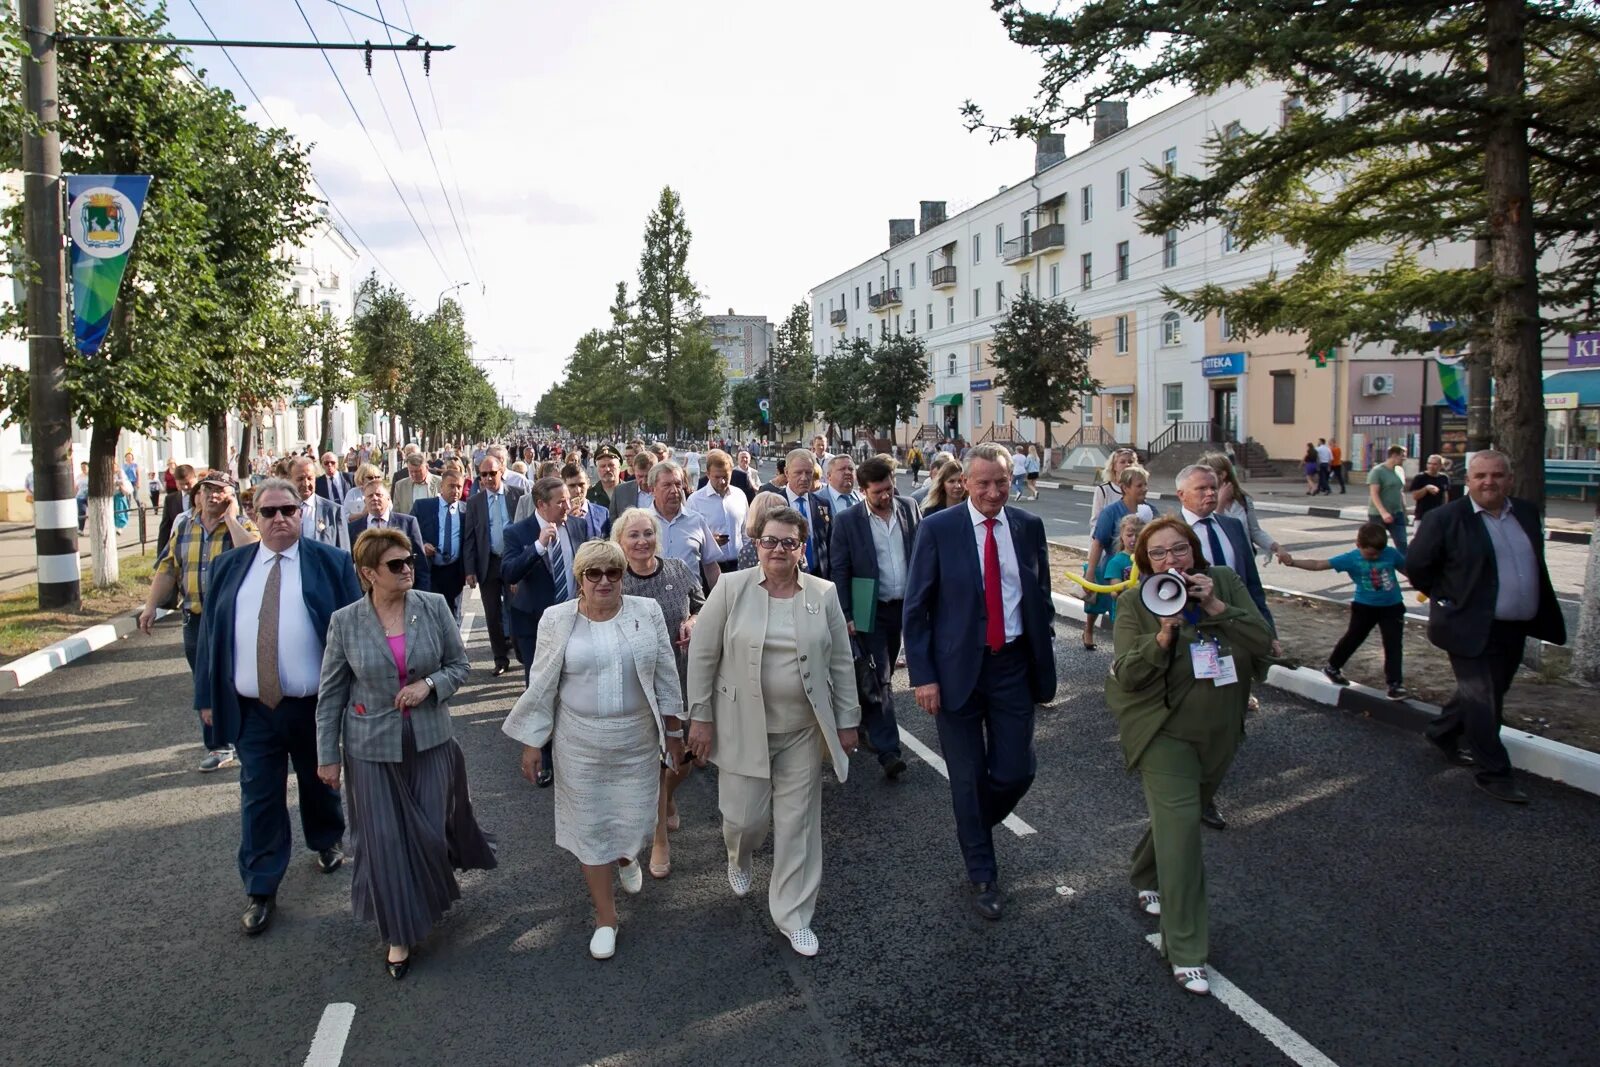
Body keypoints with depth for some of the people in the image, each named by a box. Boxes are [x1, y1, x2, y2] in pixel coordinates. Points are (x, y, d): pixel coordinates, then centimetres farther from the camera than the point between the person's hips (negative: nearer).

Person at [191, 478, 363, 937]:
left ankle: (327, 842, 45)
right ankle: (261, 891, 17)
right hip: (252, 708, 2)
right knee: (259, 797, 6)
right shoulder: (228, 566, 5)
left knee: (319, 782, 18)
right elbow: (210, 632, 7)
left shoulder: (331, 563, -3)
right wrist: (207, 695, 4)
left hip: (313, 705, -1)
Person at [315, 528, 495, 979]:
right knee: (385, 839, 4)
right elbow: (330, 694, 0)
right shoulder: (345, 621, -7)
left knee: (431, 831, 7)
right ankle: (399, 933, 22)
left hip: (429, 739, 1)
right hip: (372, 746, -1)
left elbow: (459, 665, 3)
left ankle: (430, 899, 41)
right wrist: (327, 756, 2)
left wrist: (429, 684, -17)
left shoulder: (434, 607, -6)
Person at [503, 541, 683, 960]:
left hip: (638, 740, 1)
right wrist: (532, 743, 1)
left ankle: (626, 857, 47)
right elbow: (542, 685, 0)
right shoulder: (557, 620, -6)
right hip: (581, 743, -1)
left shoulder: (647, 613, -4)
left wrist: (673, 730, 6)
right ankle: (606, 916, 26)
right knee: (591, 824, 8)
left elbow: (666, 676, 3)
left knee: (635, 819, 9)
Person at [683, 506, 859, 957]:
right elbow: (702, 654, -1)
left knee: (798, 822, 6)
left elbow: (841, 663, 6)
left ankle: (793, 915, 23)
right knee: (745, 815, 6)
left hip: (803, 730, 1)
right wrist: (700, 716, -3)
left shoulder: (823, 594, 0)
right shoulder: (731, 588, -5)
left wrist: (847, 721, 5)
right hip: (743, 726, -1)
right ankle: (738, 857, 44)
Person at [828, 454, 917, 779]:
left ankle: (866, 722, 38)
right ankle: (887, 749, -3)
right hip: (871, 612, -4)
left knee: (881, 675, 17)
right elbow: (839, 571, -6)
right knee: (877, 679, -4)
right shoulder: (847, 520, -9)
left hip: (904, 606, 4)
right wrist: (846, 616, -10)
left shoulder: (909, 509, 1)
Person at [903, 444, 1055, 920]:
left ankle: (972, 827, 38)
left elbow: (1040, 595, 11)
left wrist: (1043, 658, 7)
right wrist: (923, 675, -11)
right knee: (969, 777, 8)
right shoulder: (938, 529, -8)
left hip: (1013, 666, 3)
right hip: (958, 668, -2)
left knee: (1016, 772, 5)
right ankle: (982, 874, 27)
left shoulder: (1029, 526, 2)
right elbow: (916, 608, -6)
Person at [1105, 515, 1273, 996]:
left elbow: (1263, 641, -9)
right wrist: (1163, 635, -33)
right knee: (1180, 824, -13)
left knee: (1178, 812, 22)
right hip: (1165, 733, -4)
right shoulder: (1135, 603, -11)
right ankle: (1185, 951, -6)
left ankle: (1146, 879, 51)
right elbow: (1127, 676, -17)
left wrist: (1217, 607, -22)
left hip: (1218, 732, 4)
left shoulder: (1225, 582, -2)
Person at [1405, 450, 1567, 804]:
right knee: (1482, 702, -3)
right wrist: (1446, 599, -4)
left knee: (1490, 693, 19)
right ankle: (1494, 773, 7)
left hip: (1515, 629, 7)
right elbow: (1416, 565, -8)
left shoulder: (1527, 512, 7)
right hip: (1472, 629, -7)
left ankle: (1443, 733, 40)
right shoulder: (1446, 519, -12)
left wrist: (1542, 614, 14)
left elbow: (1534, 563, 19)